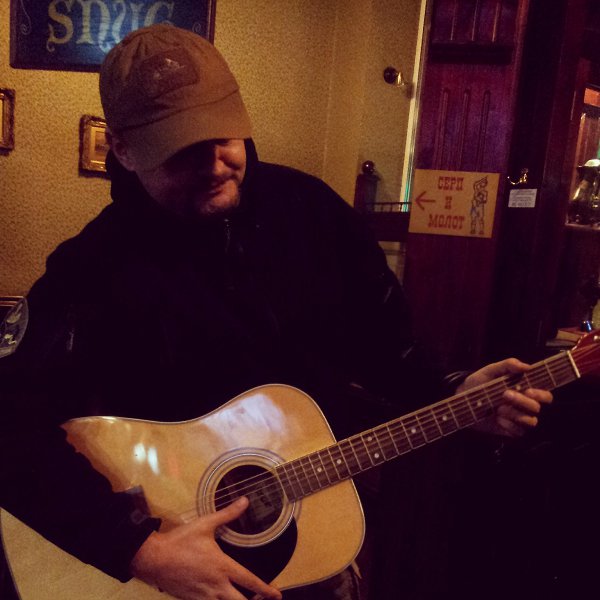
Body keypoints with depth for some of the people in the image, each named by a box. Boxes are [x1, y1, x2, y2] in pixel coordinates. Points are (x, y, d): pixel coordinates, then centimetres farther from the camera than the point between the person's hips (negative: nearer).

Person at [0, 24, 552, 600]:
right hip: (183, 527, -3)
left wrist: (450, 398, -11)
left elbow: (381, 333, 3)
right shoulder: (95, 269, -19)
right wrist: (140, 548, -32)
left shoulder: (308, 205, -6)